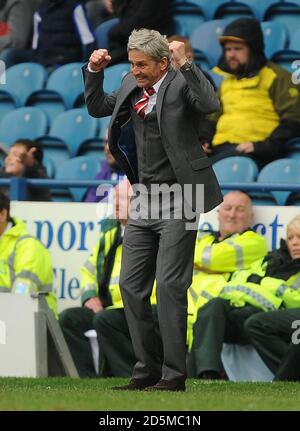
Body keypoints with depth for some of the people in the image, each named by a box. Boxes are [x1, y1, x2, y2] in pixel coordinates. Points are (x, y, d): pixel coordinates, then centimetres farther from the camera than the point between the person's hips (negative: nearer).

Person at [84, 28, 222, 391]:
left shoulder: (181, 84, -10)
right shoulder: (132, 86, 10)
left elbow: (210, 103, -30)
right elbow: (97, 108, 23)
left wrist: (185, 64, -31)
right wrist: (94, 72, 9)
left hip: (177, 201, -7)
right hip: (143, 200, 7)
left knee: (169, 286, -8)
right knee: (131, 285, 7)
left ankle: (174, 375, -2)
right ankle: (147, 370, 15)